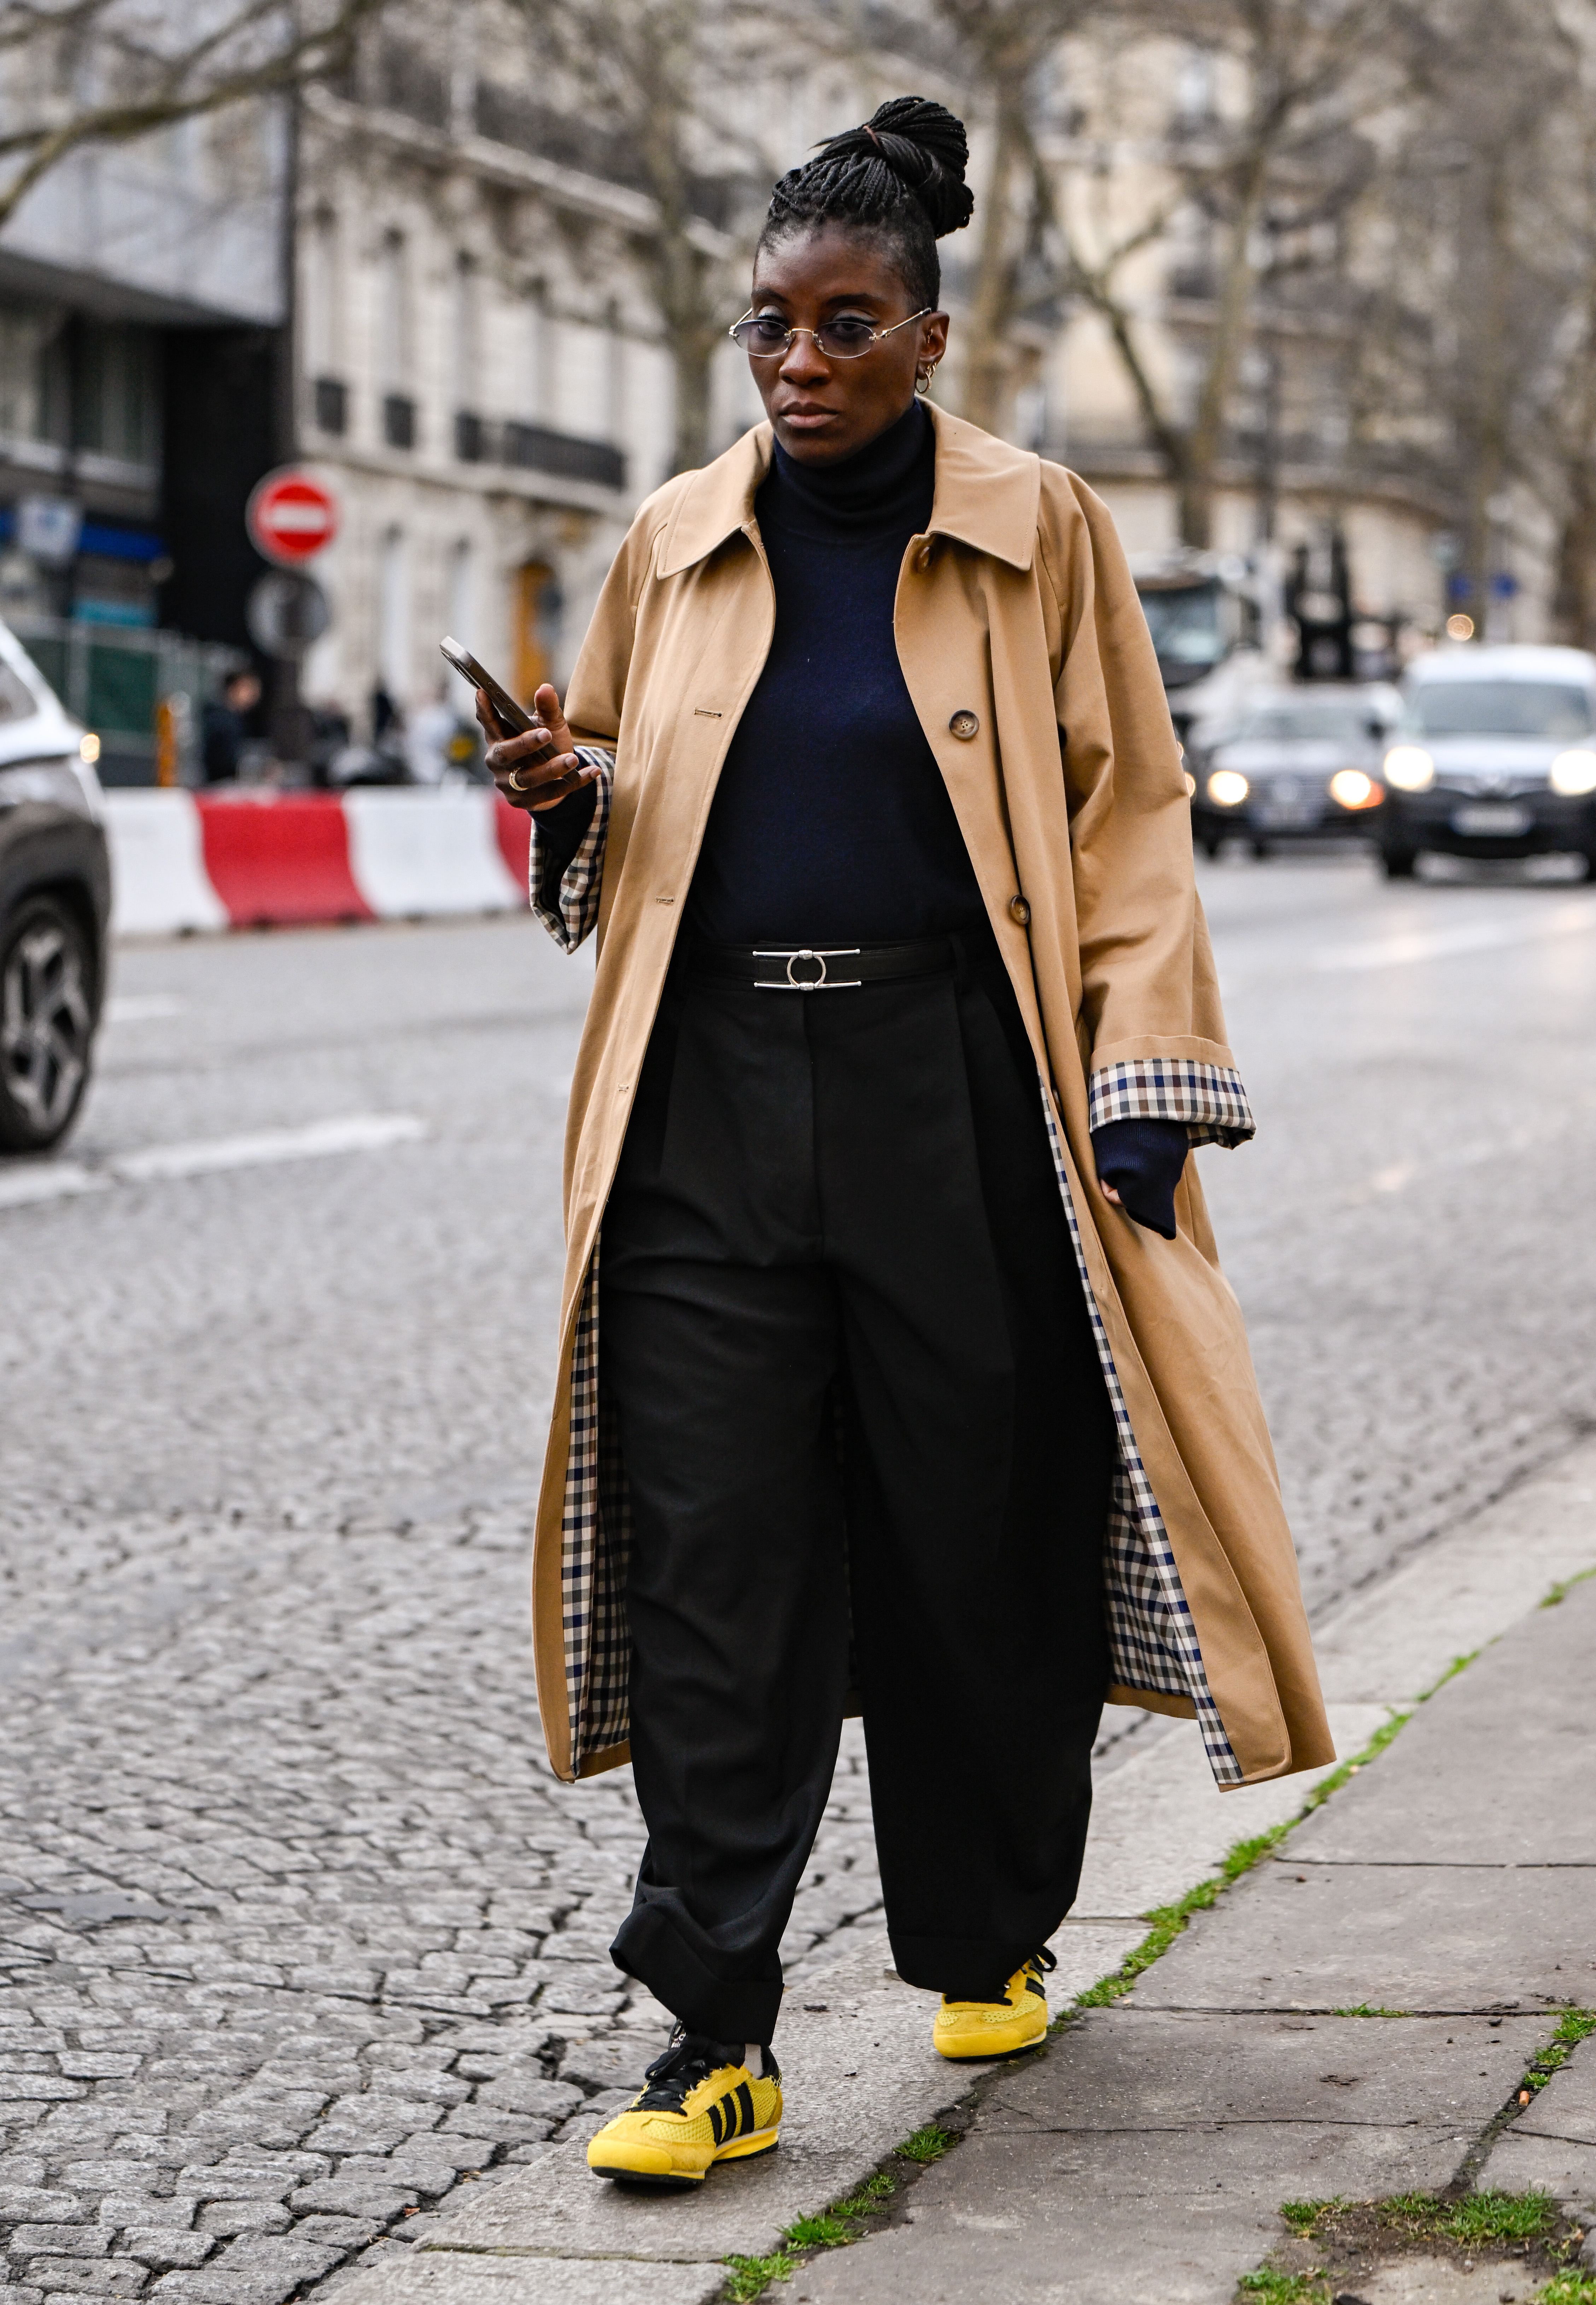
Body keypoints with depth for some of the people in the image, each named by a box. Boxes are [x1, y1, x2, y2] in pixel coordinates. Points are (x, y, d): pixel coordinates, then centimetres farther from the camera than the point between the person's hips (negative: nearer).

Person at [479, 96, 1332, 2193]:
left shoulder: (1038, 532, 3)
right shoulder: (674, 546, 10)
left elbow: (1129, 824, 2)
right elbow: (614, 830, 20)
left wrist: (1145, 1090, -7)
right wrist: (572, 794, -3)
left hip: (958, 1104, -2)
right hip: (713, 1105, 2)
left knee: (986, 1541, 7)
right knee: (711, 1572, -5)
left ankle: (991, 1938, 30)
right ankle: (715, 2043, -3)